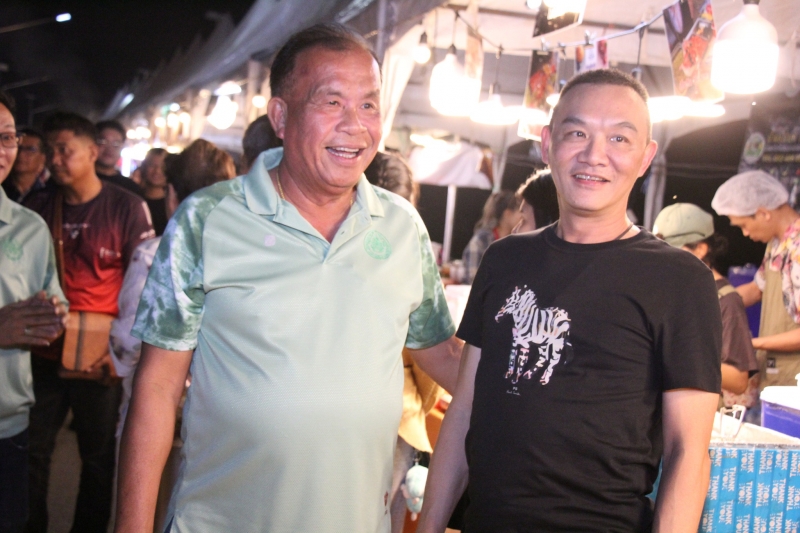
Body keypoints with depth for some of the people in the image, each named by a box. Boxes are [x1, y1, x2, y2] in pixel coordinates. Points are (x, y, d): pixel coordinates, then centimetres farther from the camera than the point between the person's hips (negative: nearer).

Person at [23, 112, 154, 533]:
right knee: (32, 452, 8)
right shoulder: (38, 207, 6)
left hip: (99, 360, -3)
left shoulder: (126, 207, -4)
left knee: (98, 458, 8)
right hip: (43, 354, 3)